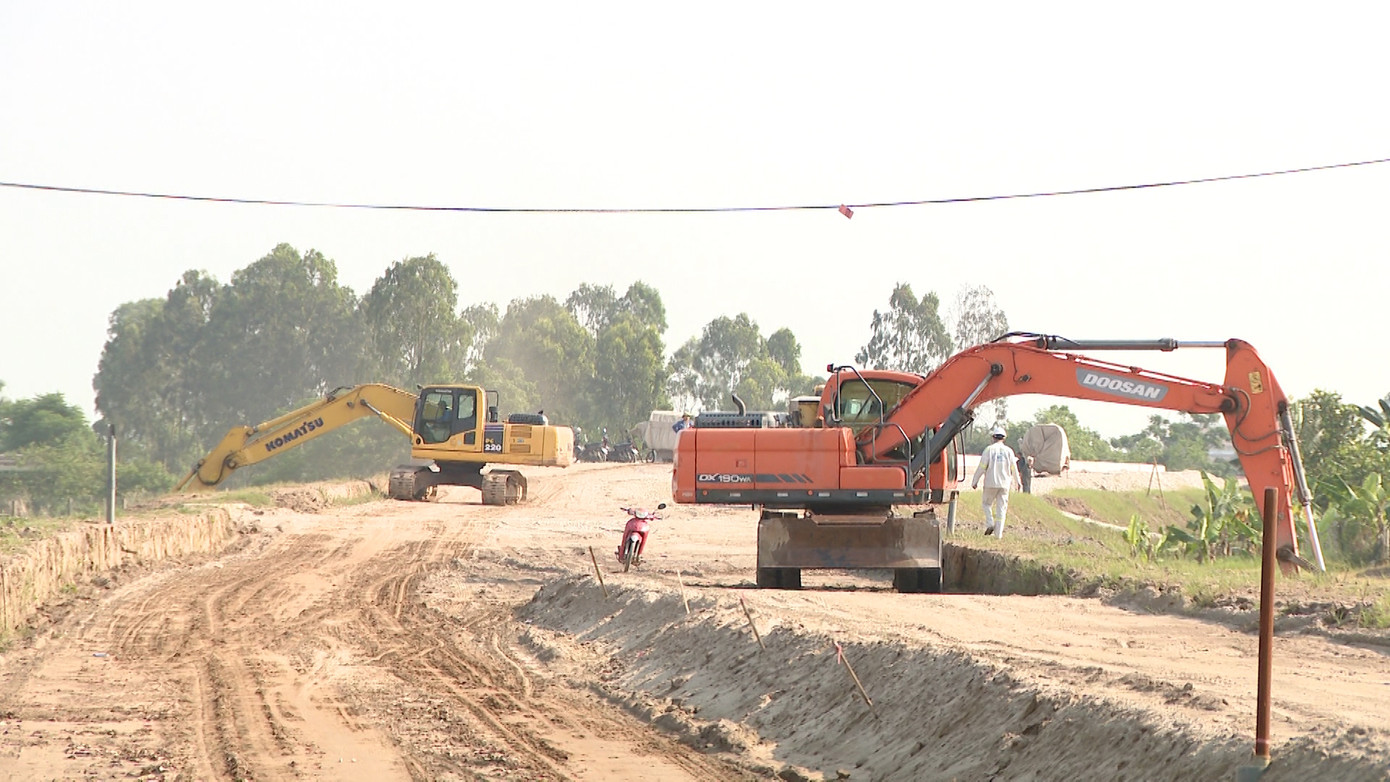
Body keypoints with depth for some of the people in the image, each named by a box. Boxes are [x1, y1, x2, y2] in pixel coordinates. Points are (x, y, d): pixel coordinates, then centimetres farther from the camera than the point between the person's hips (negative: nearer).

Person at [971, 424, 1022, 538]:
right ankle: (998, 533, 3)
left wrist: (974, 481, 1)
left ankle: (990, 524, -6)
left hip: (991, 483, -2)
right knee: (1001, 507, 6)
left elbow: (981, 467, -7)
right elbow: (1014, 468, 10)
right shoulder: (1008, 451, 3)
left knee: (986, 503, 14)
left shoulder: (989, 450, -6)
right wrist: (1017, 482, 23)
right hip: (1004, 483, 3)